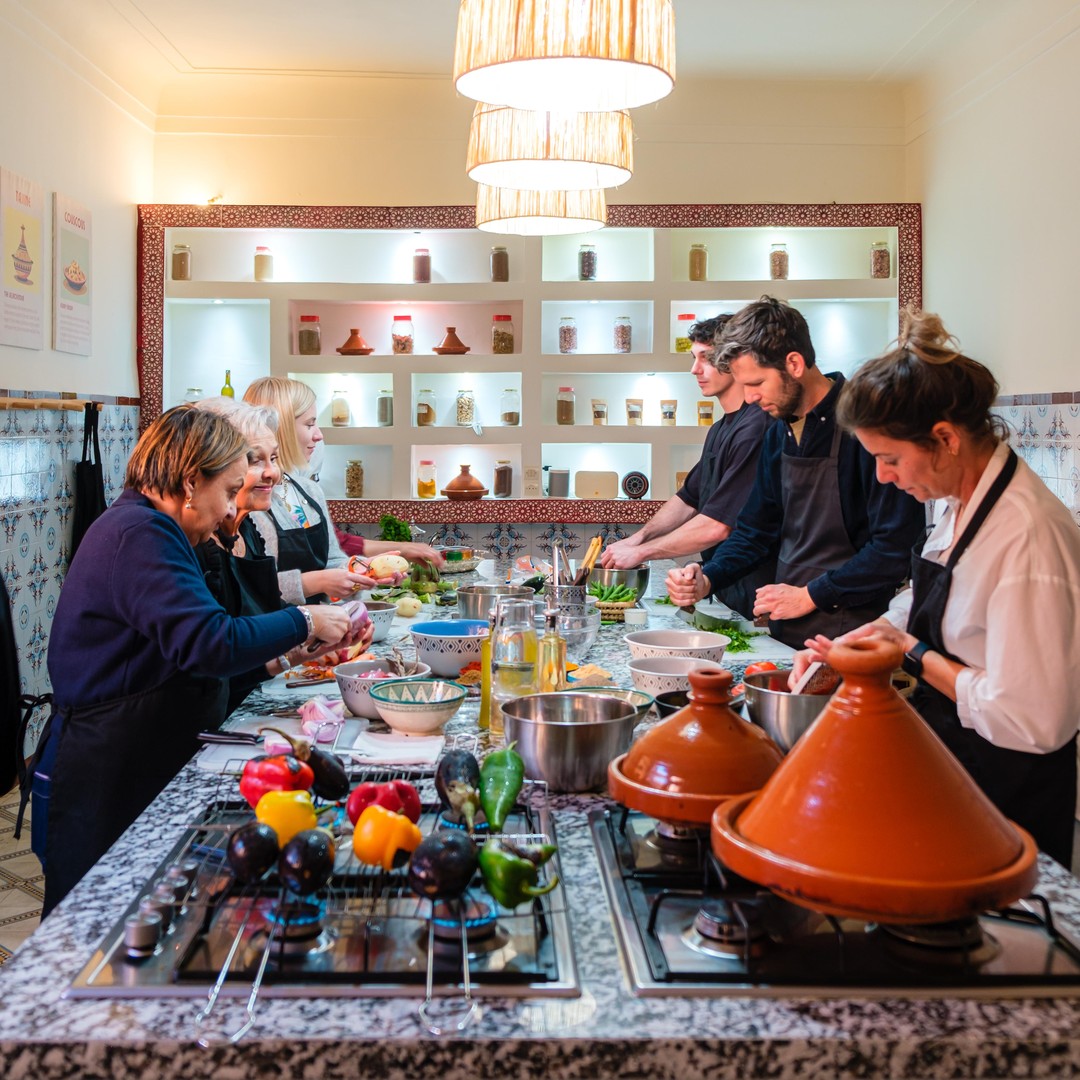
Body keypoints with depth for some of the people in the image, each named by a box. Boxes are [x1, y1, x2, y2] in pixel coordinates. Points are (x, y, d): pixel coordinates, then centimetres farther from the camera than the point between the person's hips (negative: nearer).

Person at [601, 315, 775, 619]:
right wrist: (638, 538, 6)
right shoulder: (720, 429, 13)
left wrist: (640, 552, -15)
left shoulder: (756, 428, -20)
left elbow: (717, 526, -24)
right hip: (722, 591, 9)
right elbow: (688, 499, 21)